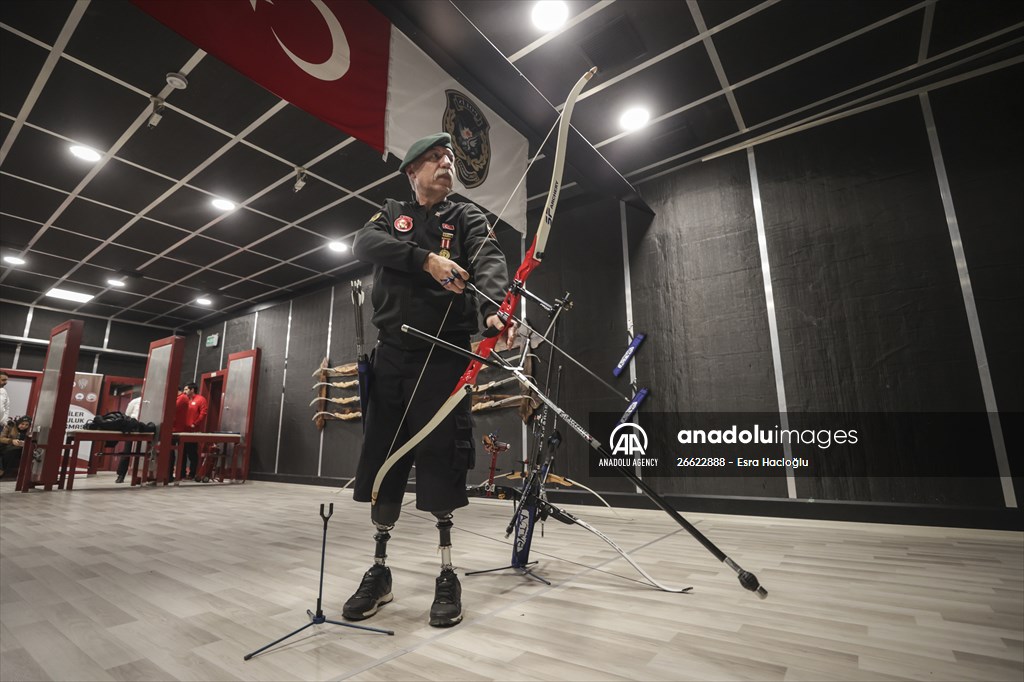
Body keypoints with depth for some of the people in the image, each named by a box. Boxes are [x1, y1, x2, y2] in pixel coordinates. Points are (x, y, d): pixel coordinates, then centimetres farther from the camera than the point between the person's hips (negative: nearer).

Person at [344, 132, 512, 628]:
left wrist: (494, 306, -32)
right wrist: (426, 258, -22)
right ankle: (378, 573, 23)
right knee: (382, 465, 6)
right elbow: (363, 244, -6)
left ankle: (448, 576, 14)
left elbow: (488, 260, -10)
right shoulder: (391, 214, 17)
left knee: (441, 466, -4)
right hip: (391, 356, 3)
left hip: (444, 357, -2)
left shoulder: (465, 217, 11)